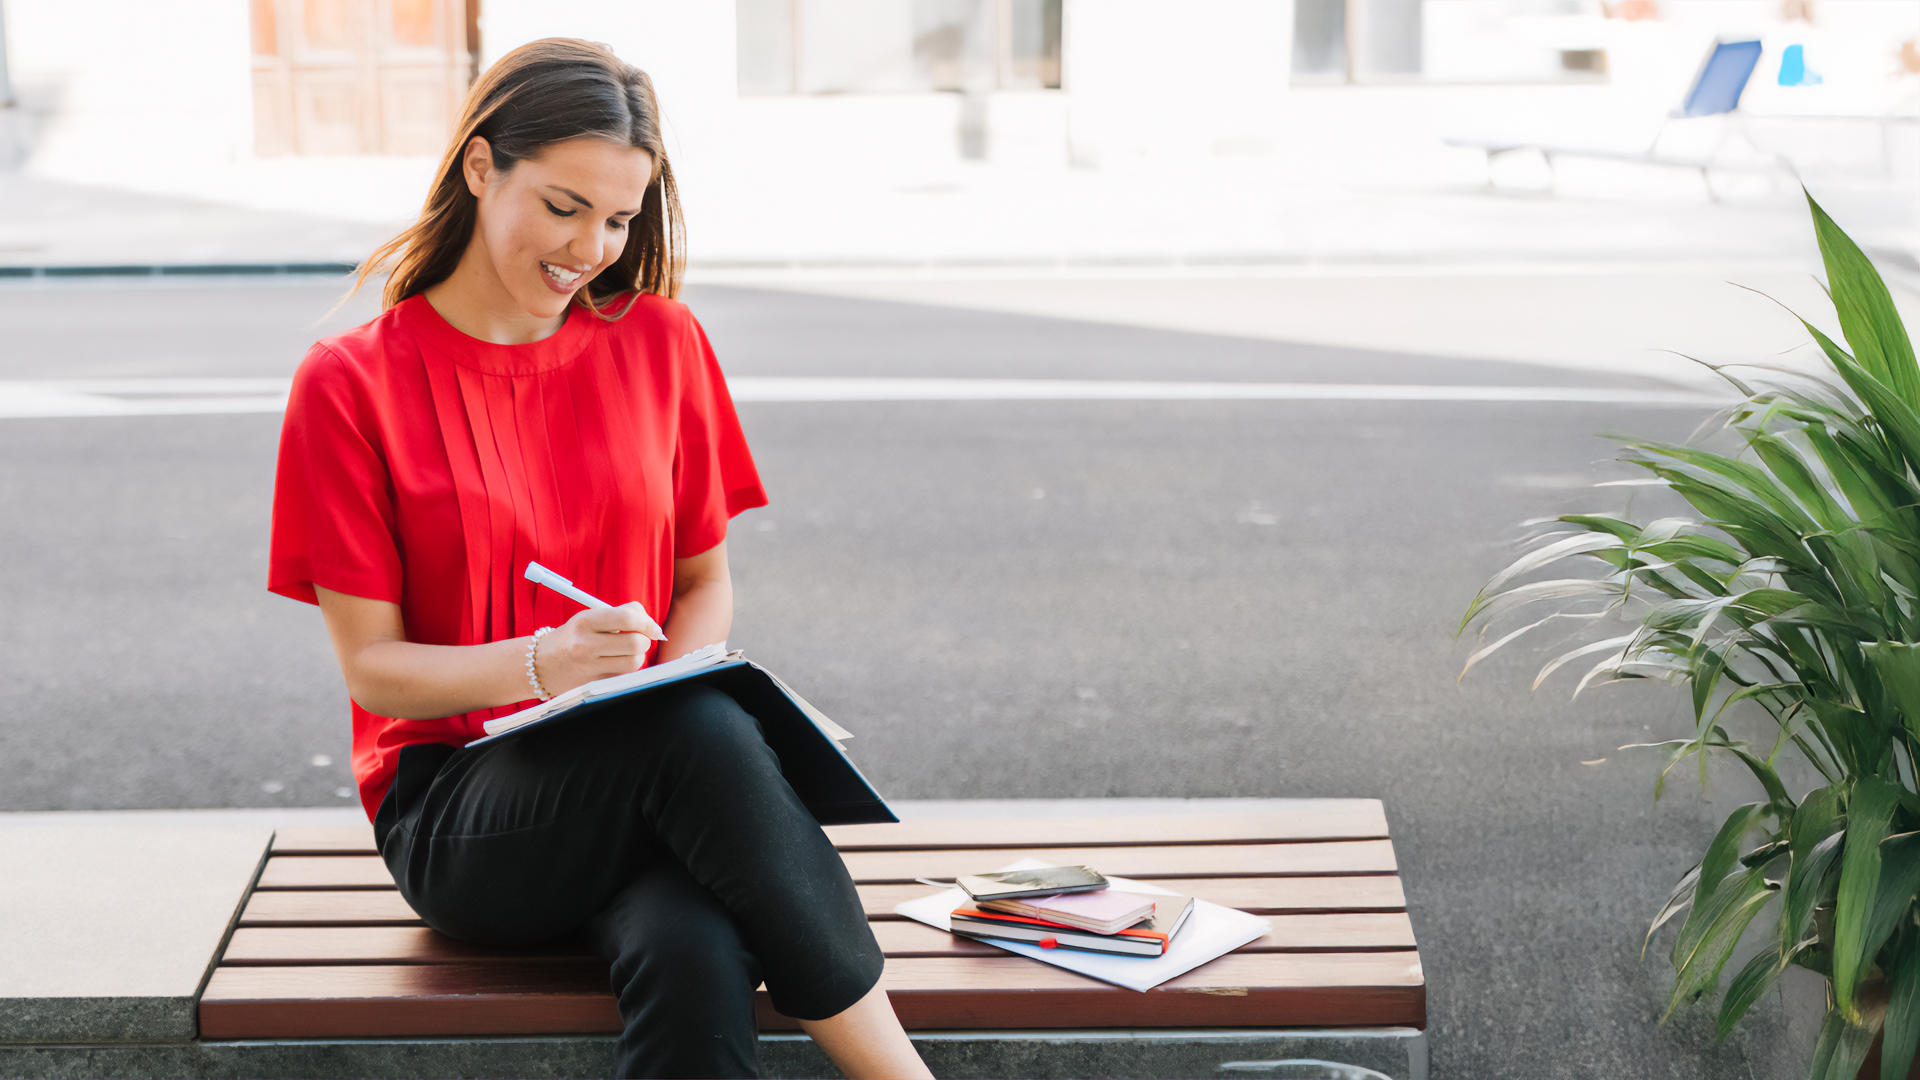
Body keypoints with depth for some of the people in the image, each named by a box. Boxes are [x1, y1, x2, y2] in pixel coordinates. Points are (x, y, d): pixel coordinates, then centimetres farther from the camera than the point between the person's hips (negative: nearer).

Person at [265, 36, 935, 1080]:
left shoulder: (661, 341, 8)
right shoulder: (349, 383, -2)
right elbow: (371, 666, -4)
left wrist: (672, 683, -9)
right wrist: (542, 664, -23)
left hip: (643, 785, 2)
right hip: (454, 809, -2)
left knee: (693, 957, -37)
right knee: (704, 735, -36)